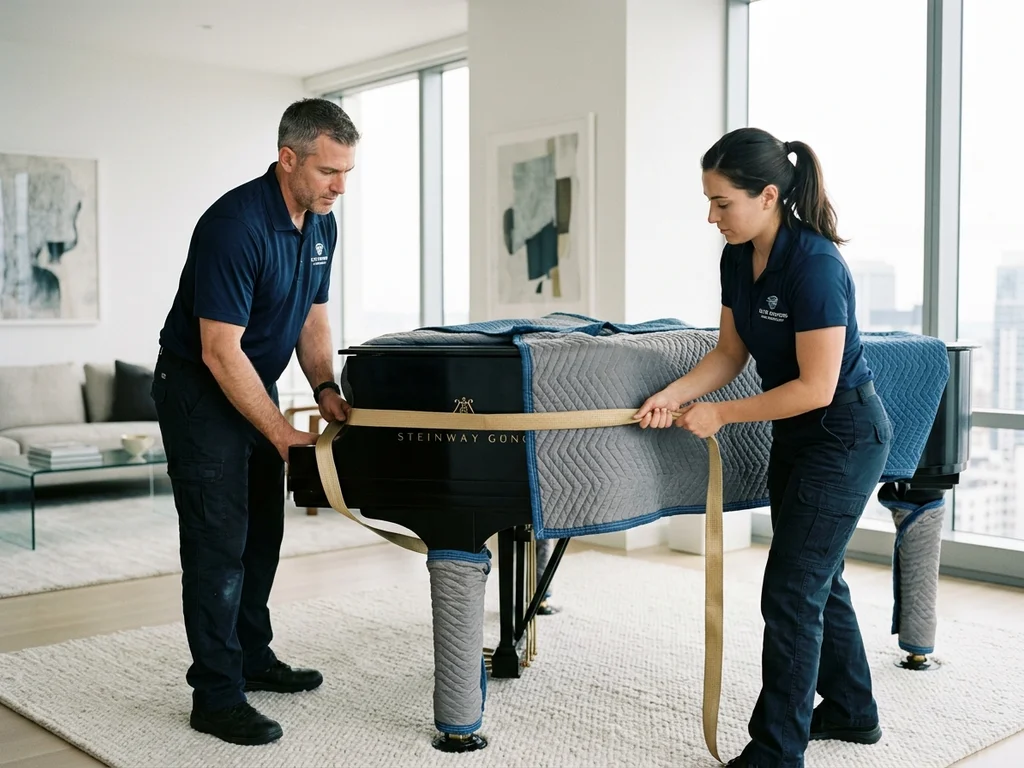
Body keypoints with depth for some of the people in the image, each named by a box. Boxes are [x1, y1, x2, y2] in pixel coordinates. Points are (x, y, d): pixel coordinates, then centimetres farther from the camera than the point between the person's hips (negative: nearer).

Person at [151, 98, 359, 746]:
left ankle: (252, 657, 31)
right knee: (219, 542, -7)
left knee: (262, 532, 15)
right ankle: (217, 697, 3)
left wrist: (325, 389, -4)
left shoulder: (322, 224, 0)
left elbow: (313, 316, 11)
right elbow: (221, 350, -28)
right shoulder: (235, 224, -28)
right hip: (198, 387, -9)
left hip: (255, 385, 9)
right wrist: (282, 434, -26)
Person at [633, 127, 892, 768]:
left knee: (791, 593, -6)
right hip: (797, 439, 9)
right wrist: (672, 396, -11)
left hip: (845, 437, -9)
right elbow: (730, 353, 5)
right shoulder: (738, 259, -1)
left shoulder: (814, 264, -27)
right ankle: (852, 711, 37)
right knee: (820, 578, 19)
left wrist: (719, 414, -20)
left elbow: (816, 387, -26)